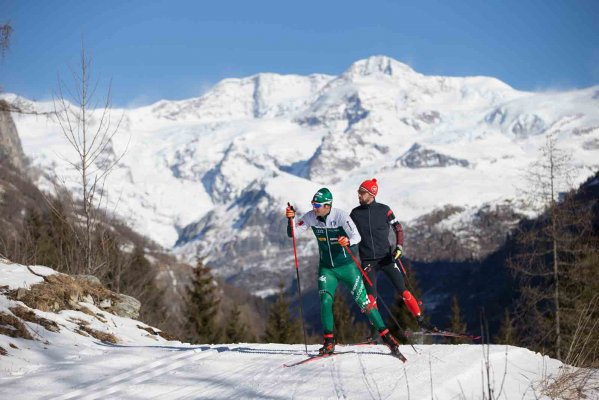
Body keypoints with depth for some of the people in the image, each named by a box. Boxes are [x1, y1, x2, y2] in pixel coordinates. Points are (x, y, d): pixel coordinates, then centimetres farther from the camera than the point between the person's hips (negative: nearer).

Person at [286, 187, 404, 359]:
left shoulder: (341, 216, -19)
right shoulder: (311, 217, -7)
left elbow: (357, 236, -26)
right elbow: (292, 232, -6)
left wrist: (348, 242, -48)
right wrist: (291, 219, -25)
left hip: (347, 266, -3)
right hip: (326, 268, 3)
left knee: (363, 301, -4)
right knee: (325, 301, -13)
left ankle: (386, 336, 4)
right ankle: (329, 342, 0)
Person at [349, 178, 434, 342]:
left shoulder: (384, 210, -2)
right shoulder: (355, 213, 4)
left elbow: (398, 228, 4)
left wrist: (399, 247, -9)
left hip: (386, 257, -1)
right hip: (368, 260, 1)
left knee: (403, 290, -6)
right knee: (371, 296, -8)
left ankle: (421, 321, 1)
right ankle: (374, 331, -1)